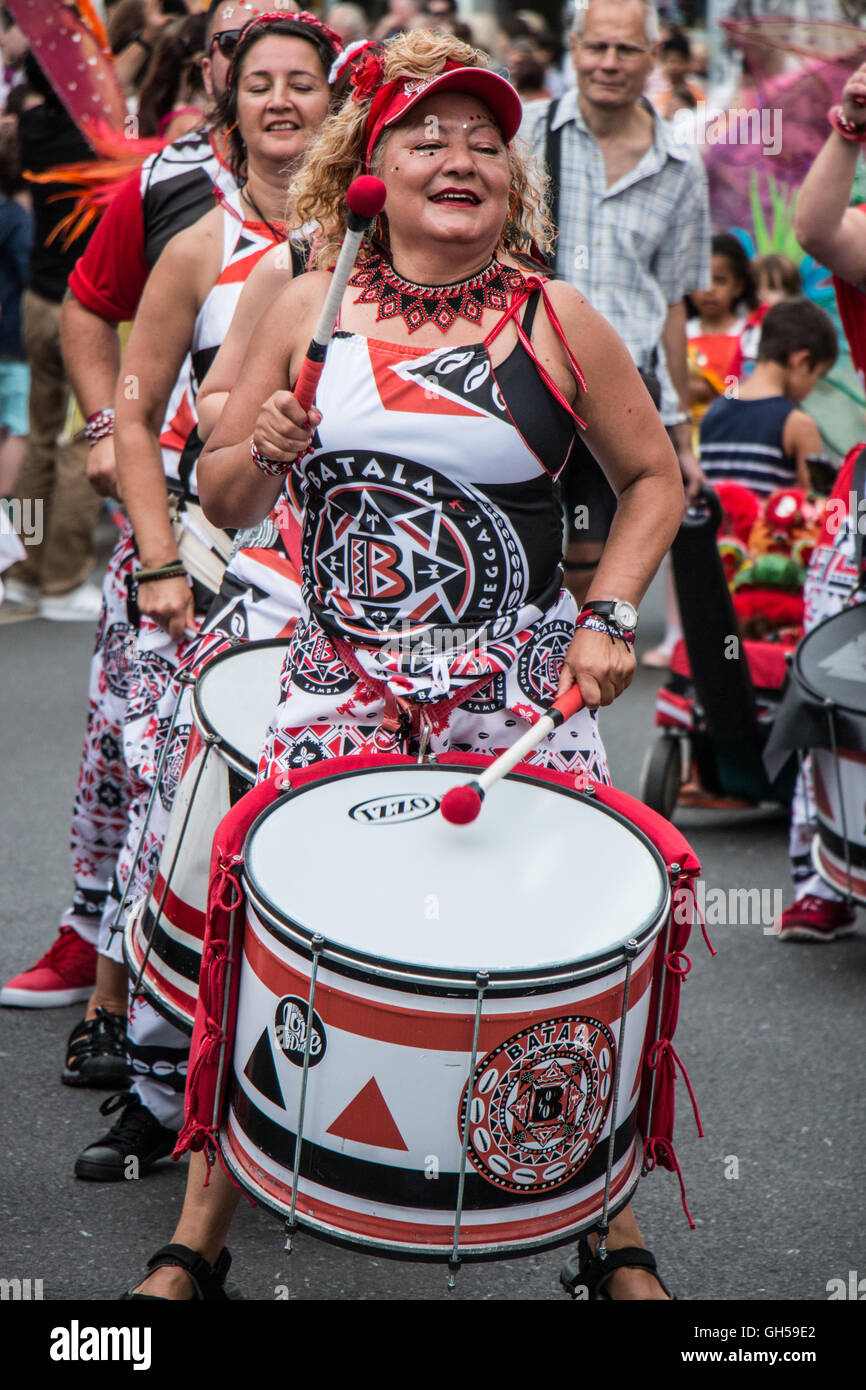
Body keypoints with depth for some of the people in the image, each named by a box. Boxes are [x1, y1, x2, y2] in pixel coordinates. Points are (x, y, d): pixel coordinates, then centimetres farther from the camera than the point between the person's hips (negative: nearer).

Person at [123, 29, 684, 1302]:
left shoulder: (556, 321, -1)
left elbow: (653, 479, 10)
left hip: (518, 685, 0)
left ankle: (617, 1237, 20)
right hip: (341, 681, 1)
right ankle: (198, 1237, 12)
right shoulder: (312, 310, 2)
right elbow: (222, 502, 8)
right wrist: (269, 451, -13)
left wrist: (609, 619, -3)